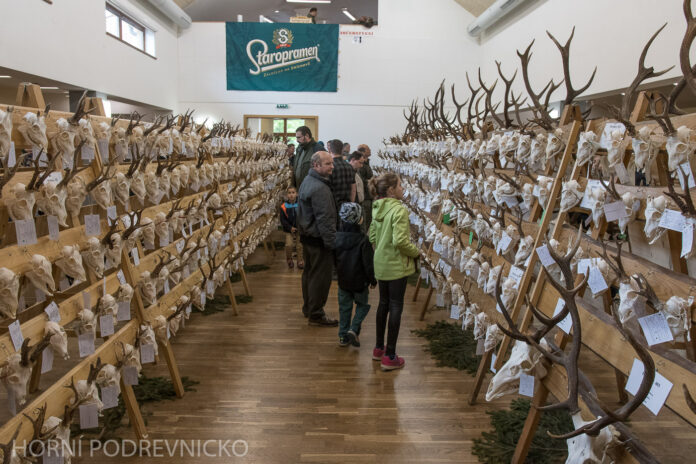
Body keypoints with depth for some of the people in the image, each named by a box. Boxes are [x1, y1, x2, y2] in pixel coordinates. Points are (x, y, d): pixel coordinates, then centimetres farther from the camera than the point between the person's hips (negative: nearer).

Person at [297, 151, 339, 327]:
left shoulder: (307, 181, 11)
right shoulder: (320, 188, -23)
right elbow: (324, 219, -26)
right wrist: (332, 242, -22)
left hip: (307, 236, 11)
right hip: (319, 239, -11)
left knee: (309, 272, 20)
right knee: (320, 277, -1)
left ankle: (308, 308, 34)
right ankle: (316, 315, 9)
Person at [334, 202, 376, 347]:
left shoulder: (336, 237, -4)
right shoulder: (363, 239, -19)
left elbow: (333, 260, 6)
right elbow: (368, 264, -15)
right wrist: (372, 280, -2)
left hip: (343, 280, 4)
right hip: (359, 281, -4)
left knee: (344, 307, 15)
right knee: (362, 305, 16)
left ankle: (343, 335, 19)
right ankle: (354, 329, 1)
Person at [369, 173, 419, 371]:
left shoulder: (377, 209, 6)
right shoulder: (399, 210, -19)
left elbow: (372, 237, 12)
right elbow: (400, 241, -25)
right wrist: (416, 252, -9)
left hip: (381, 264, 8)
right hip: (396, 266, -8)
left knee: (383, 303, 19)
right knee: (396, 307, 1)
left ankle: (379, 348, 30)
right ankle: (390, 357, 8)